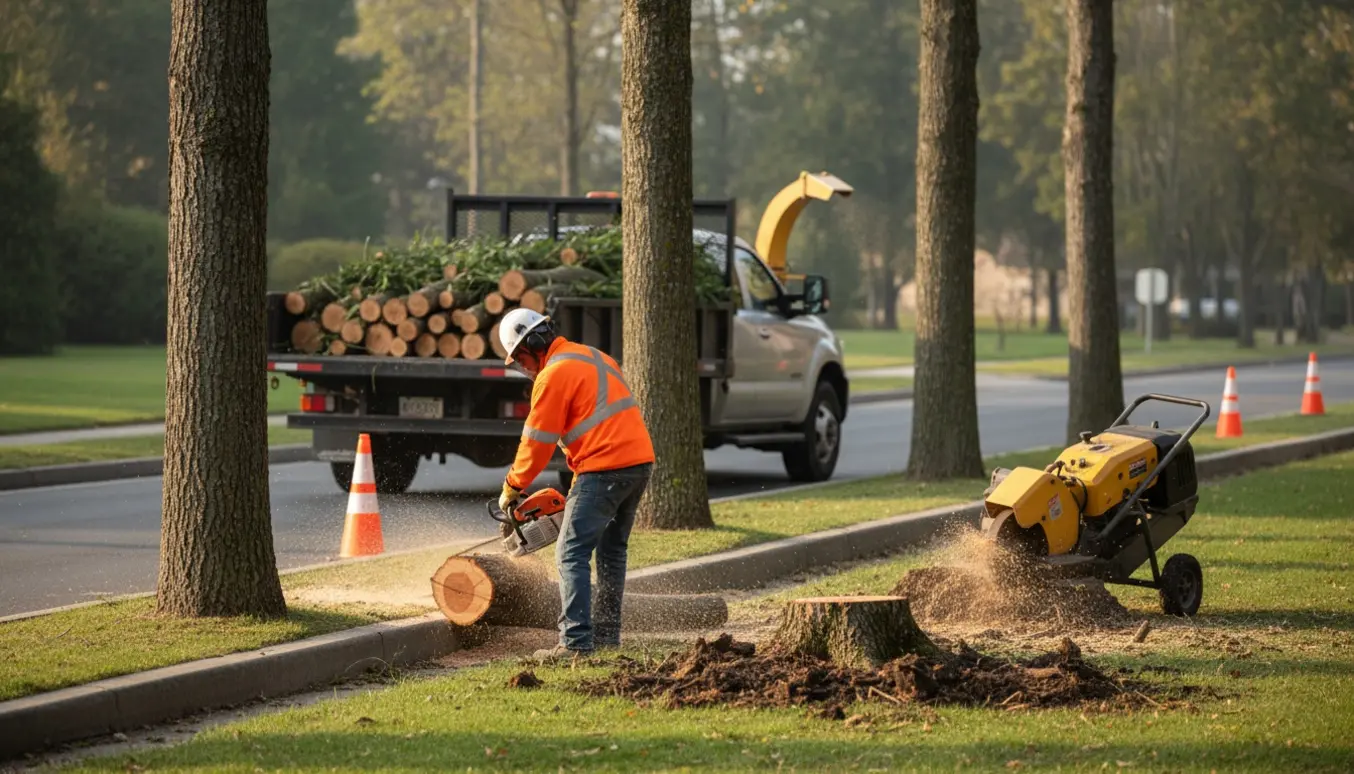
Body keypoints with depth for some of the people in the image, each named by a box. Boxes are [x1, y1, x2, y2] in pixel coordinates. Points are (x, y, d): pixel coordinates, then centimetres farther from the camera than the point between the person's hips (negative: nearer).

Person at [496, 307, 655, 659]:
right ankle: (608, 633, 22)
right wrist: (579, 485, 25)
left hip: (605, 469, -9)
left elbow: (537, 443, -6)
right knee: (613, 549, 19)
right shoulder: (594, 357, 20)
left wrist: (512, 489, 8)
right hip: (640, 461, 9)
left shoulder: (553, 375, -8)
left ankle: (576, 641, -14)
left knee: (572, 553, -7)